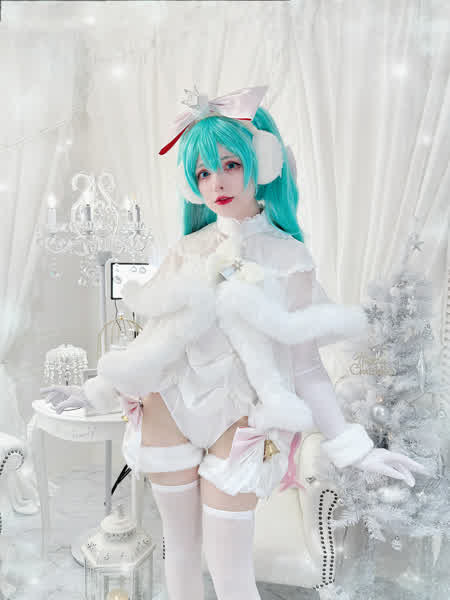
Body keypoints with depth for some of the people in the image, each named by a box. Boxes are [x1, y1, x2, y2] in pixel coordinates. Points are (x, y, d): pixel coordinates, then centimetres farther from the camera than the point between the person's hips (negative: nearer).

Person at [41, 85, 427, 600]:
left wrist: (352, 446, -10)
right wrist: (94, 394, 8)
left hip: (237, 422, -3)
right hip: (168, 409, 3)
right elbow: (155, 336, 7)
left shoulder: (288, 258, -5)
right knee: (180, 550, 18)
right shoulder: (187, 251, 3)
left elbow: (304, 365, -5)